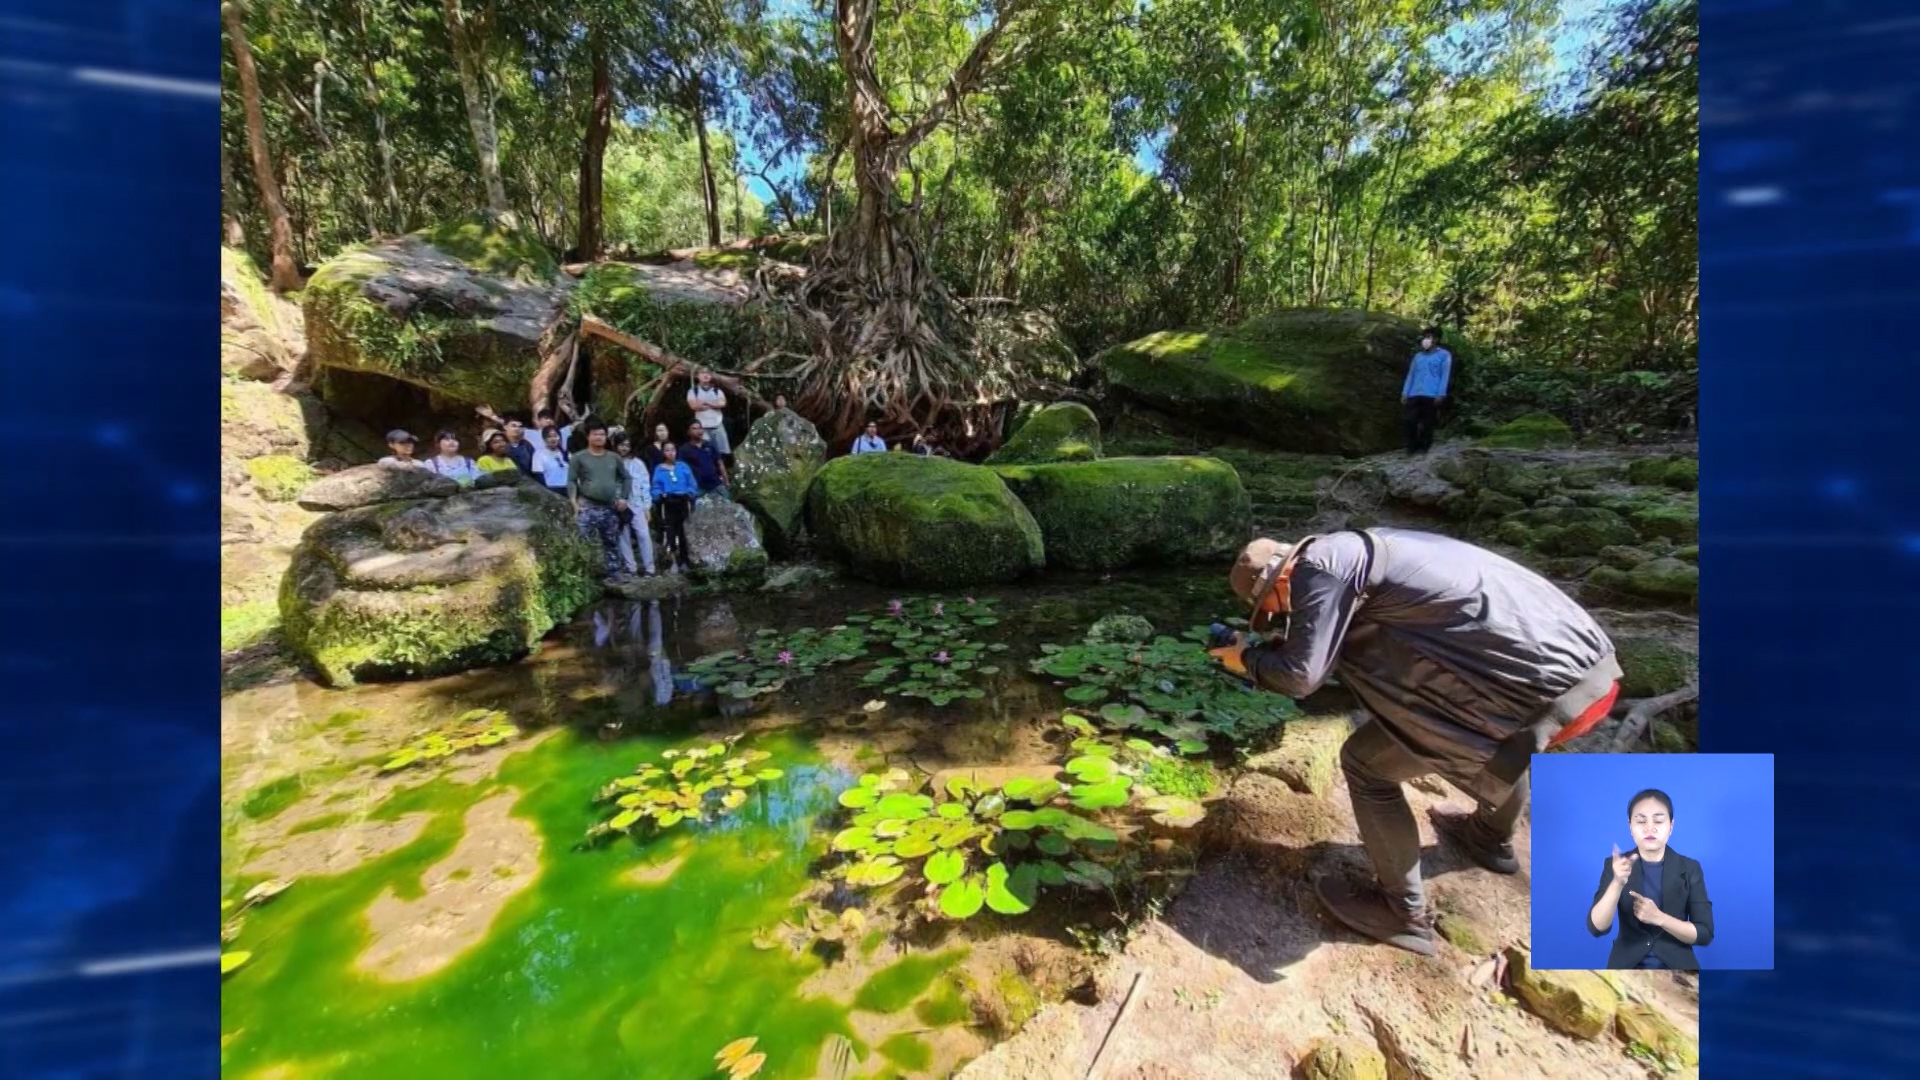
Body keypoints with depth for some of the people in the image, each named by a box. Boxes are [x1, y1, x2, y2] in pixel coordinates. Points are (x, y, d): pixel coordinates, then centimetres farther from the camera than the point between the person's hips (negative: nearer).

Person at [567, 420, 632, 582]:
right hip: (587, 506, -4)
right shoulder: (579, 458, 0)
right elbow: (571, 481, -4)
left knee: (612, 542, 11)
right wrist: (574, 502, -15)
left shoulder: (614, 457, 12)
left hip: (610, 508, 4)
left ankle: (614, 572, 20)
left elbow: (626, 478, 18)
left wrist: (624, 497, 6)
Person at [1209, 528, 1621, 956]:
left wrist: (1249, 658, 5)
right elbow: (1343, 644, 27)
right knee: (1505, 742, 39)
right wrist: (1277, 647, 22)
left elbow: (1301, 676, -13)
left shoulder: (1318, 565, -11)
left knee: (1367, 764, 3)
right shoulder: (1357, 549, 17)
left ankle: (1404, 913, 19)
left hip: (1540, 688, -9)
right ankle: (1492, 840, 62)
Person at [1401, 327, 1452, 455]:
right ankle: (1412, 447, 3)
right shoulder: (1418, 356, 21)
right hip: (1414, 395, 4)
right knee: (1411, 421, -7)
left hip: (1432, 395, -3)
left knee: (1427, 423, -1)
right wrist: (1404, 393, 8)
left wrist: (1440, 395, -10)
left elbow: (1445, 376, -1)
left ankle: (1424, 447, 7)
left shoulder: (1444, 355, 7)